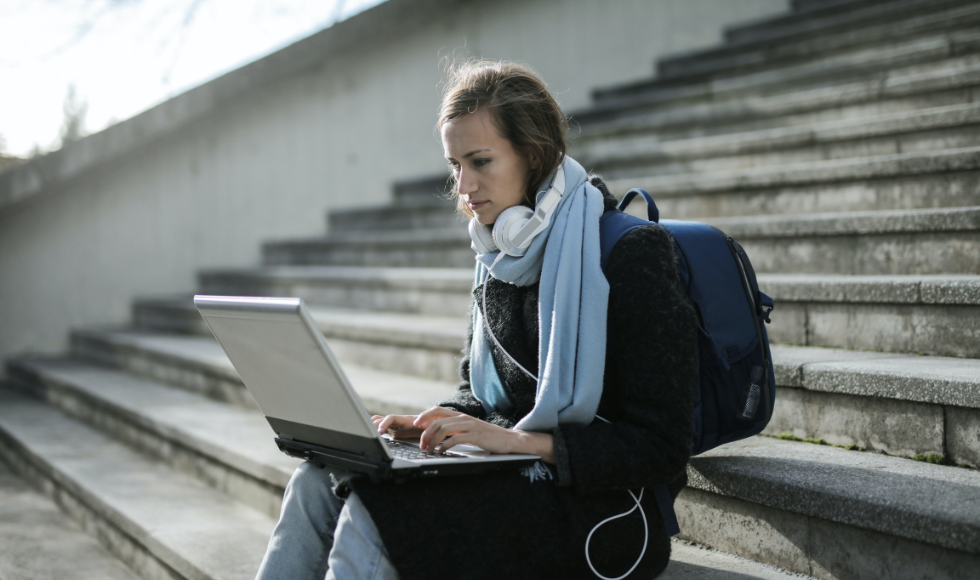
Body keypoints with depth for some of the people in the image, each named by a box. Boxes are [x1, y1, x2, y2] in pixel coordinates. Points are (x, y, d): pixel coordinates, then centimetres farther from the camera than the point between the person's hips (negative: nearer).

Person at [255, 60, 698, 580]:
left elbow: (662, 448, -17)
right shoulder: (501, 258, 10)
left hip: (604, 510, -7)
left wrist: (518, 440, -23)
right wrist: (433, 425, -1)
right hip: (514, 477, 7)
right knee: (318, 483, -13)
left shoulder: (634, 253, -14)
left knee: (372, 514, -26)